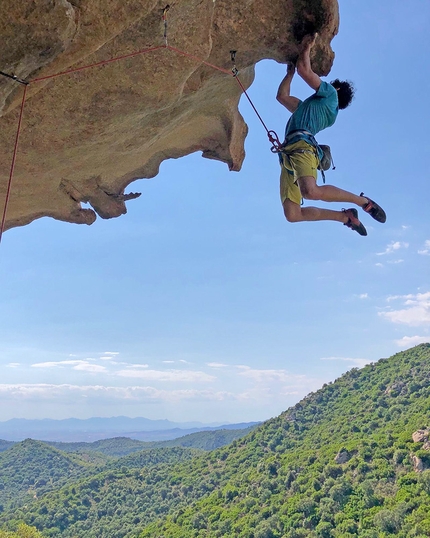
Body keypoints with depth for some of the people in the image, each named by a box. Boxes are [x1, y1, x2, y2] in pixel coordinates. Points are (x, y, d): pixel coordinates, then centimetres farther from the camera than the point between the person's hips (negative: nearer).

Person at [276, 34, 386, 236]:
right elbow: (282, 96, 46)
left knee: (311, 192, -36)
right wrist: (289, 72, 49)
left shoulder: (330, 94, 17)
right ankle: (345, 216, 8)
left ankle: (363, 201, -13)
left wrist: (306, 46, 24)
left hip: (302, 146, -8)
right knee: (292, 215, -6)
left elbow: (304, 69, 9)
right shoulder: (309, 106, 39)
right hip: (288, 154, 8)